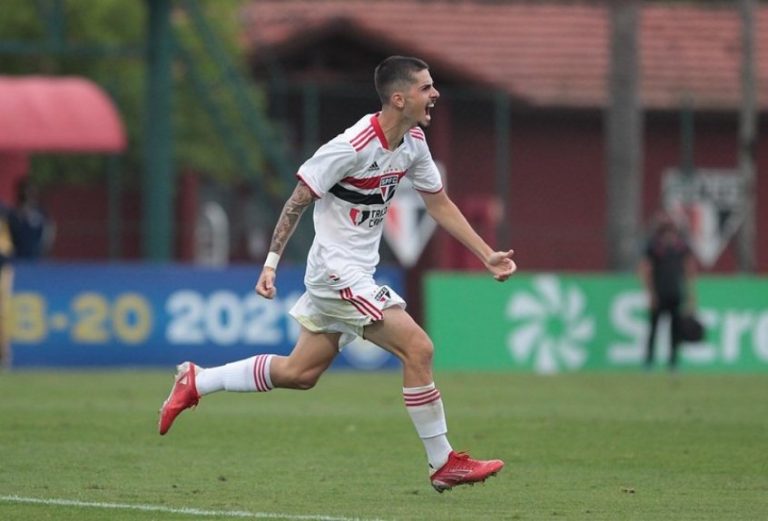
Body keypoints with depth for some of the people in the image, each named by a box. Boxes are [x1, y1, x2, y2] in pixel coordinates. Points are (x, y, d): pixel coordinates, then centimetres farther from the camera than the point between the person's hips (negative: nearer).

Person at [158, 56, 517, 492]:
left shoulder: (413, 143, 3)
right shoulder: (352, 147, -22)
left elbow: (440, 204, 16)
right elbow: (299, 200, -14)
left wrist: (486, 254, 11)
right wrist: (271, 263, -14)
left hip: (359, 273, 9)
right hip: (338, 272, -9)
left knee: (299, 374, 14)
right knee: (418, 347, -15)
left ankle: (196, 383, 28)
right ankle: (444, 465, -8)